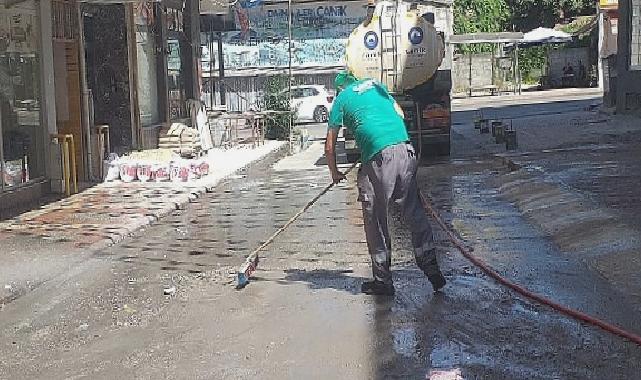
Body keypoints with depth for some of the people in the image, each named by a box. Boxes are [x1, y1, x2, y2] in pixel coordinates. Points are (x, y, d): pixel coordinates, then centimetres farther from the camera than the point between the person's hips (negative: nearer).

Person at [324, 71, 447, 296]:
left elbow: (330, 146, 16)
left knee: (376, 221, 8)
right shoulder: (375, 85, 25)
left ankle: (383, 281, 13)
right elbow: (400, 114, 24)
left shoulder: (342, 99, 15)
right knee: (415, 215, 12)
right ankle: (433, 271, 16)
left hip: (378, 157, -4)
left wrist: (335, 173, 30)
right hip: (405, 150, 4)